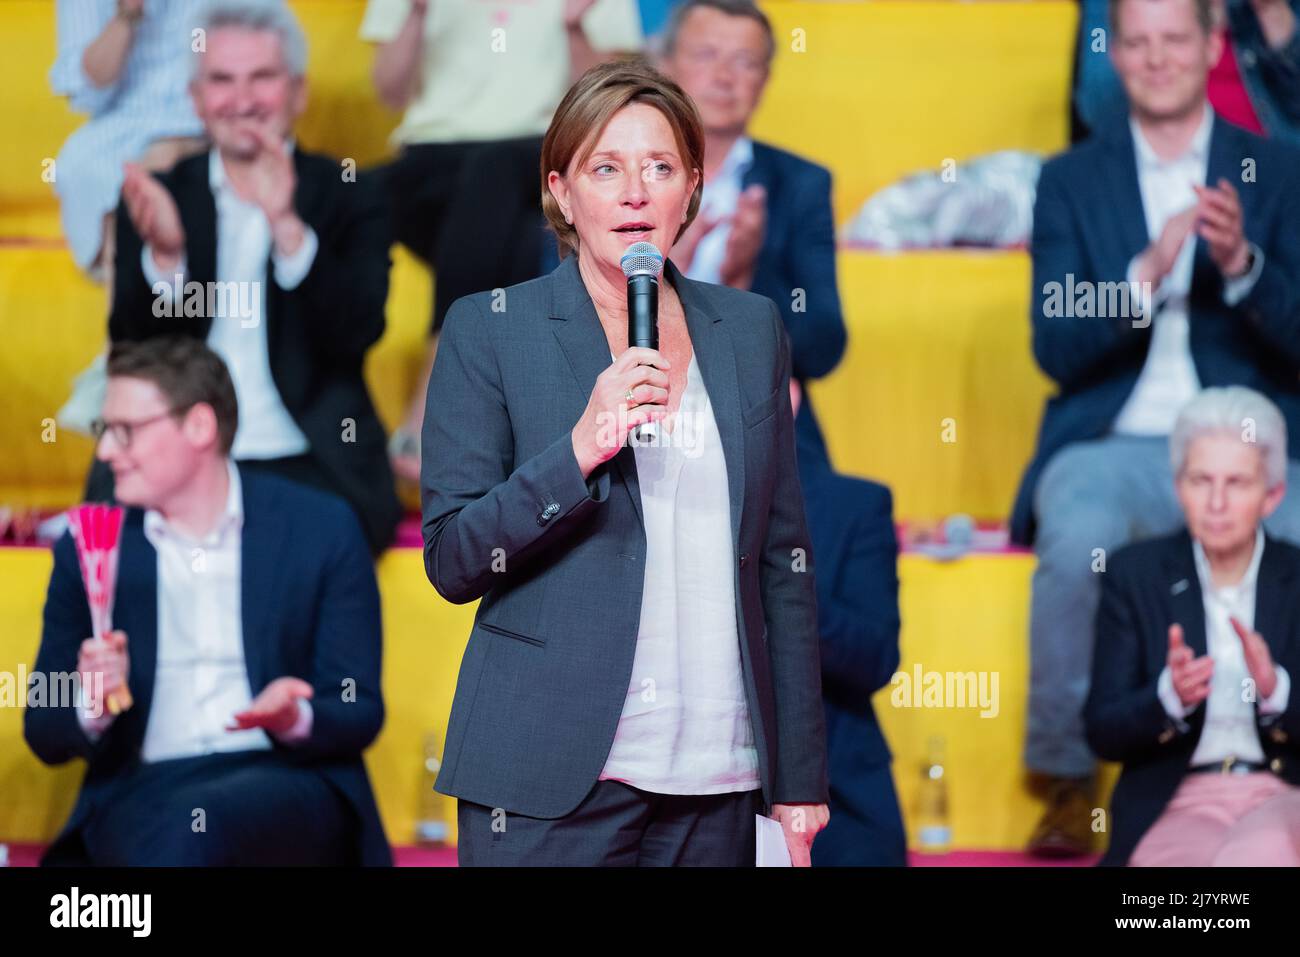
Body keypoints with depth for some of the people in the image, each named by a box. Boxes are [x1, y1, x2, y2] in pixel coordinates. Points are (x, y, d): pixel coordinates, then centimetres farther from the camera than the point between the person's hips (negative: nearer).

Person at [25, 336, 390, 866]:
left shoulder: (321, 528, 6)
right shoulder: (89, 548, 13)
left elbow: (359, 714, 5)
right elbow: (45, 735, 14)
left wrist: (295, 720, -18)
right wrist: (90, 707, -10)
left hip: (290, 786, -1)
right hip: (140, 795, 1)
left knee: (189, 824, -38)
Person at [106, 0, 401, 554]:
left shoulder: (350, 199, 7)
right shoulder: (157, 202, 11)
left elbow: (358, 332, -9)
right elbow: (133, 351, 1)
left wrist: (286, 224, -23)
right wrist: (164, 254, -18)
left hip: (308, 465, -1)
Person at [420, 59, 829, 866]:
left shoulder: (750, 330, 10)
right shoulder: (488, 330, 0)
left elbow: (785, 564, 11)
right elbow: (452, 562, -4)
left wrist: (800, 777, 8)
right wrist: (580, 451, -19)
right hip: (550, 771, -3)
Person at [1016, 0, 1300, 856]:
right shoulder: (1072, 182, 11)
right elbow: (1057, 348, 1)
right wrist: (1148, 272, -15)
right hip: (1113, 445, 0)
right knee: (1077, 541, -34)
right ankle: (1068, 783, -17)